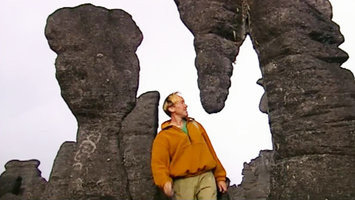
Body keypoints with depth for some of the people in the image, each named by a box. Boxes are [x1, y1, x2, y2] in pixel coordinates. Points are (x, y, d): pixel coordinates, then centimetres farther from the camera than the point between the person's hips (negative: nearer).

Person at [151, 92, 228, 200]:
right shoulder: (163, 136, 3)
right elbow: (159, 163, -5)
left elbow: (210, 151, 18)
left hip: (206, 177, 3)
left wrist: (220, 177, 16)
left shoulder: (196, 125, 17)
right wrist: (165, 182, -24)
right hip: (183, 182, -2)